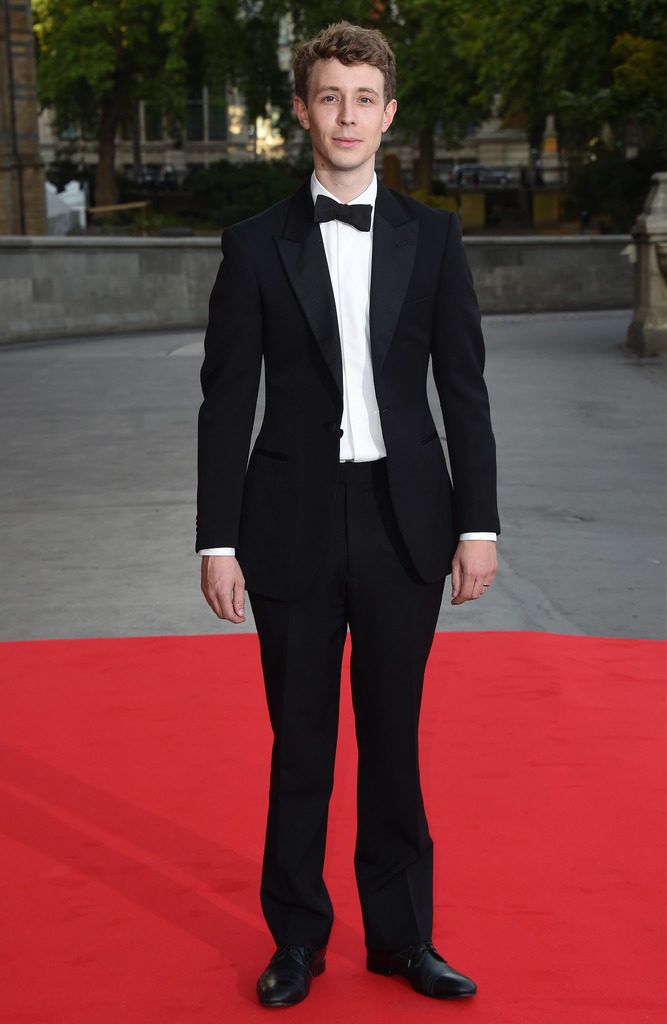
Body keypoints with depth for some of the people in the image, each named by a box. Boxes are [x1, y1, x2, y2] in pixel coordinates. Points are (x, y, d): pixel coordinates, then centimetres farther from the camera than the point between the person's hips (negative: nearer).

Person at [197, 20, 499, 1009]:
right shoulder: (258, 244, 1)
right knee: (300, 742, 8)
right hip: (294, 522, -1)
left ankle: (402, 935, 24)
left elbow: (464, 388, 4)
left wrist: (479, 523, -2)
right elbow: (227, 400, -1)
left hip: (406, 519, 1)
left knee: (393, 736, 10)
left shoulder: (433, 236, 4)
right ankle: (297, 937, 23)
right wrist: (216, 540, -5)